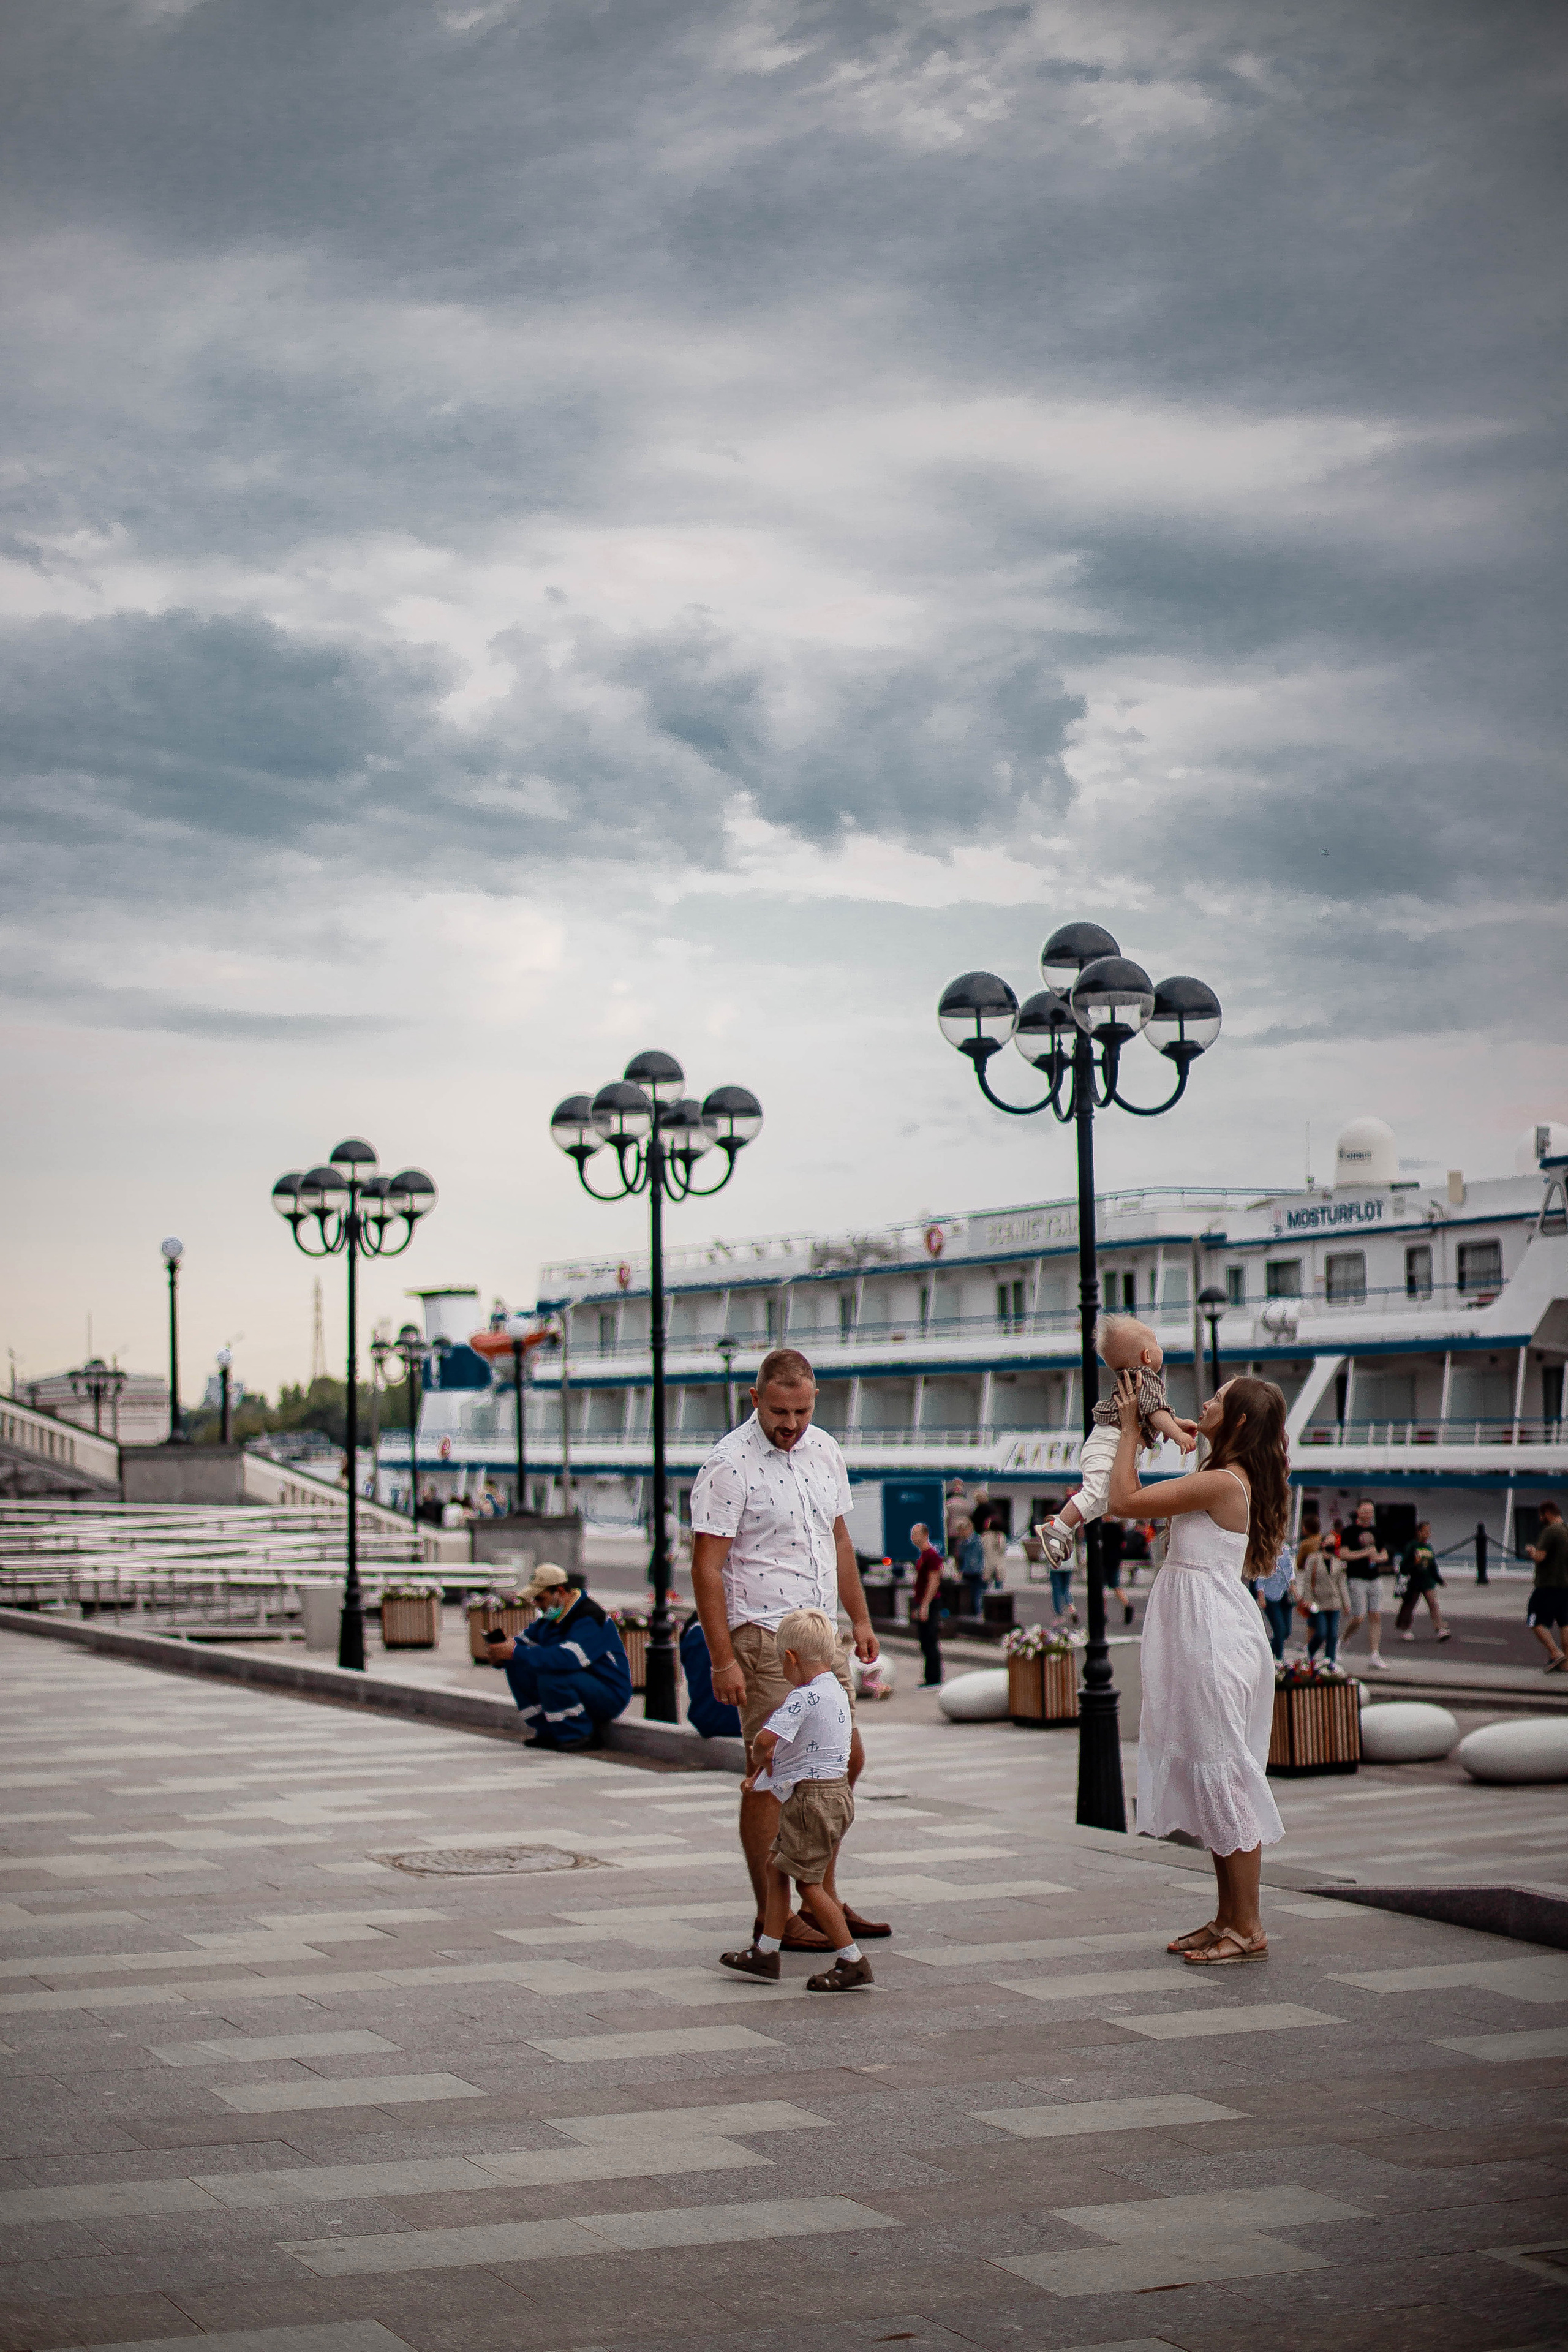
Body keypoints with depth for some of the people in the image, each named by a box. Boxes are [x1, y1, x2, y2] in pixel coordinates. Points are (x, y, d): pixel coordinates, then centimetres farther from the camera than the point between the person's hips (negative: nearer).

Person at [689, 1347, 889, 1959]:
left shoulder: (825, 1452, 8)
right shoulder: (729, 1465, -14)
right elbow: (706, 1568, -16)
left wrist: (860, 1618, 18)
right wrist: (722, 1659, -20)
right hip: (764, 1640, -8)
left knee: (844, 1761, 13)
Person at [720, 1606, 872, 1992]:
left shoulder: (803, 1697, -20)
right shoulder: (836, 1692, 11)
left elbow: (765, 1740, -31)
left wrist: (759, 1759, -6)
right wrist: (769, 1777, 22)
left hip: (812, 1798, -10)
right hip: (837, 1791, 10)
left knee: (808, 1882, -1)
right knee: (776, 1866, 17)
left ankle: (853, 1962, 1)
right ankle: (765, 1953, 23)